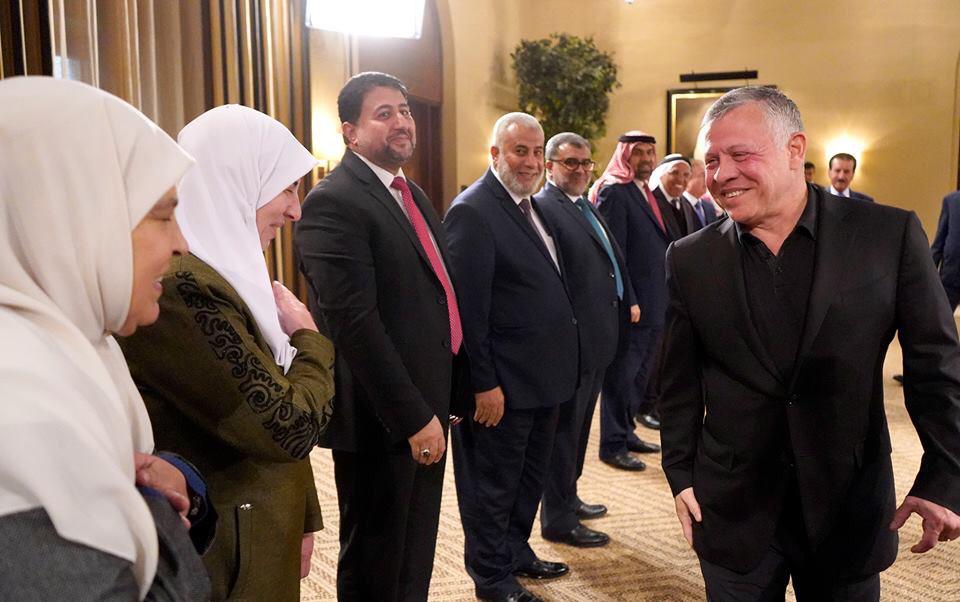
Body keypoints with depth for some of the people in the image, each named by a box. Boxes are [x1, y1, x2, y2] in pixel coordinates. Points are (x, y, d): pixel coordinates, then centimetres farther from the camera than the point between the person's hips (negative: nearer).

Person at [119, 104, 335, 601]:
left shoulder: (216, 273, 7)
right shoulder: (180, 286, -25)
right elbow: (289, 427, -25)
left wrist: (299, 519, 13)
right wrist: (307, 336, -8)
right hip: (225, 560, -9)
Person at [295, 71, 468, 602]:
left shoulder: (412, 194, 13)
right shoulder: (334, 203, -16)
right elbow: (354, 321, -23)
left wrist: (453, 393, 14)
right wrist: (413, 417, -23)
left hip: (426, 409, 9)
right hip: (382, 419, -8)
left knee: (417, 553, 21)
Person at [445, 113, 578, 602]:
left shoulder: (531, 206, 10)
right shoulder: (473, 211, -17)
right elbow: (468, 308, -21)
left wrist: (561, 363, 11)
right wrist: (483, 383, -21)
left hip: (543, 376, 9)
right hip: (504, 382, -9)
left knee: (530, 477, 23)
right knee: (494, 484, 9)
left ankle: (517, 552, 41)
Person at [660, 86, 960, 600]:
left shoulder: (889, 234, -8)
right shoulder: (690, 260, -3)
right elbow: (681, 381, 5)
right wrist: (680, 476, 5)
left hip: (850, 507, 0)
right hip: (732, 513, 1)